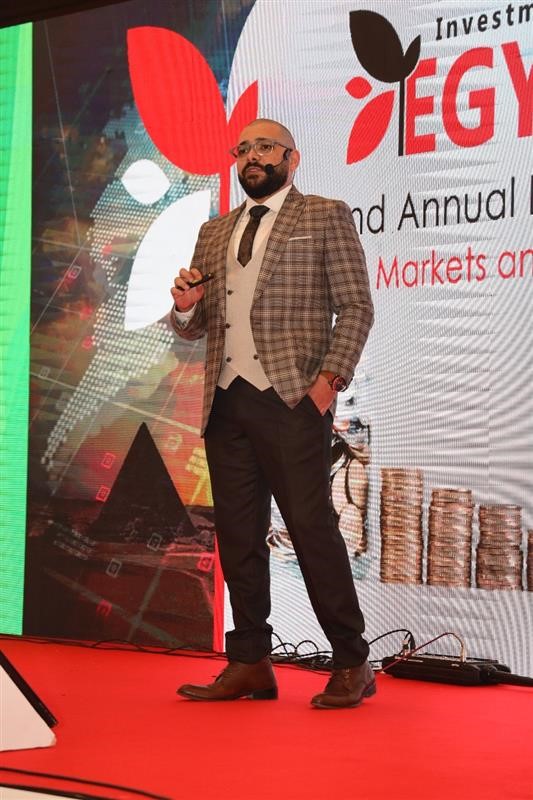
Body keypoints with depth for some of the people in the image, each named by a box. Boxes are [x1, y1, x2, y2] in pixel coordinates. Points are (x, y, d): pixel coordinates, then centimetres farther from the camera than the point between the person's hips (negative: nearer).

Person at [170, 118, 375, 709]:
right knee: (237, 534, 6)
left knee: (311, 526, -8)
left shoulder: (326, 217, 5)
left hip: (292, 399, -6)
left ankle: (352, 664, 0)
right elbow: (195, 327, 23)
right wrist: (186, 308, -1)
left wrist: (331, 378, -14)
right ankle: (250, 665, 12)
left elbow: (356, 308, -1)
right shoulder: (215, 233, 21)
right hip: (226, 402, 6)